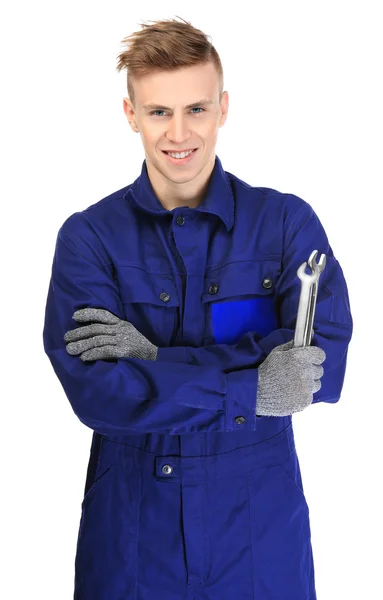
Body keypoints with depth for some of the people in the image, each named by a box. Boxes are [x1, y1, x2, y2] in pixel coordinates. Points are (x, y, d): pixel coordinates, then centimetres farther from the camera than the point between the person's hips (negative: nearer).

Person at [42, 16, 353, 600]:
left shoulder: (289, 221, -4)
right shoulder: (88, 236, -5)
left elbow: (327, 363, -16)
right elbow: (93, 390, -17)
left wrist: (160, 358, -20)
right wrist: (250, 388, -20)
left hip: (259, 525, 1)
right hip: (132, 527, 0)